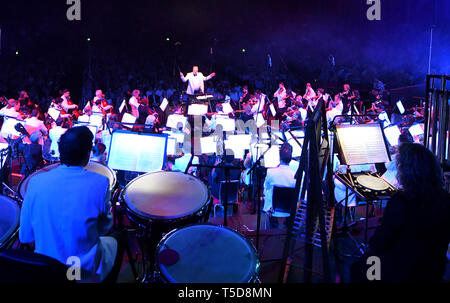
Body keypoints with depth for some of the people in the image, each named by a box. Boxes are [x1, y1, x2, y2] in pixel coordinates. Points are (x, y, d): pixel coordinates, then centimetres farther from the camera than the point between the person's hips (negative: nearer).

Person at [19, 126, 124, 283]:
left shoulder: (36, 182, -13)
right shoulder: (99, 183, -21)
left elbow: (25, 237, -5)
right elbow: (104, 228, -7)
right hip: (86, 274, -3)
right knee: (116, 242, 29)